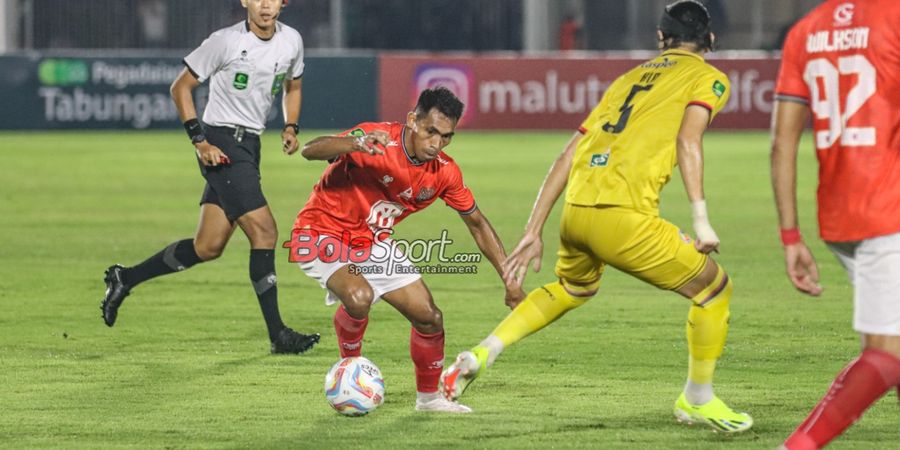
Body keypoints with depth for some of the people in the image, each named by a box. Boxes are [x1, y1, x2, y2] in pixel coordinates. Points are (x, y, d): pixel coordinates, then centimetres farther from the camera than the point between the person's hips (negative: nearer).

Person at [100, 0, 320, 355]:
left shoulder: (291, 41, 6)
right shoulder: (226, 42, -13)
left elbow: (292, 87, 24)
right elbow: (181, 87, -5)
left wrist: (290, 127, 6)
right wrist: (199, 140, -13)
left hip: (248, 146, 7)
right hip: (222, 144, -7)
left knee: (208, 247, 5)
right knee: (264, 231, -15)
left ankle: (125, 278, 22)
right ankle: (278, 335, -10)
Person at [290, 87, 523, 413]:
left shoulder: (445, 172, -8)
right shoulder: (378, 139, -28)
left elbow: (477, 225, 6)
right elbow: (310, 150, -41)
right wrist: (356, 143, -61)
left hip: (374, 244, 6)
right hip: (322, 235, -6)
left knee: (429, 317, 2)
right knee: (358, 296, -33)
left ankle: (428, 397, 26)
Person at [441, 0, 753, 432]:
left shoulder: (630, 78, 27)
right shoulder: (708, 78, 10)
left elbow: (568, 156, 22)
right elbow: (688, 139, -10)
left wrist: (533, 231, 24)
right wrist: (700, 219, -15)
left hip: (574, 213, 7)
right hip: (623, 214, -7)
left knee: (571, 288, 36)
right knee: (714, 289, 12)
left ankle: (481, 354, 26)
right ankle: (697, 401, 21)